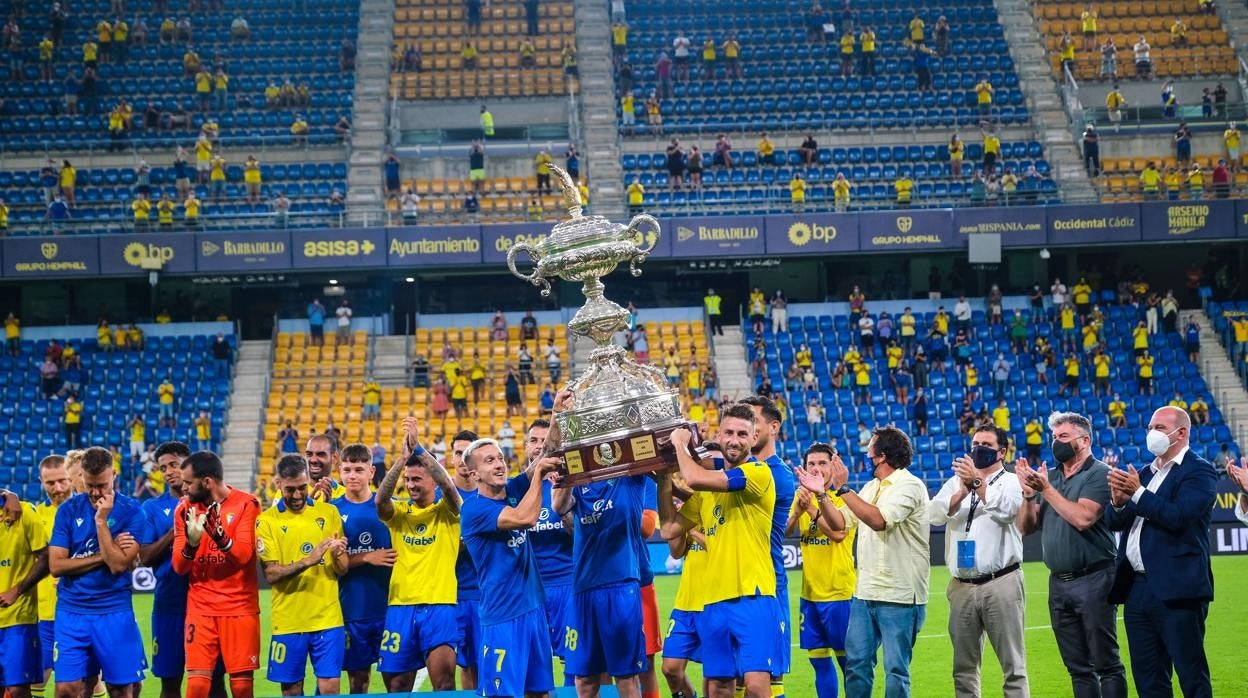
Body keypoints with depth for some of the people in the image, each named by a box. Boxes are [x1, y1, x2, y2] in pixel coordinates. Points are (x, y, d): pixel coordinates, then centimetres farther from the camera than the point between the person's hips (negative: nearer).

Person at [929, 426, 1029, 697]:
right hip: (962, 586, 4)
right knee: (964, 667, 8)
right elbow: (935, 514, -2)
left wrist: (977, 482, -23)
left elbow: (1005, 510, -16)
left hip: (1000, 584, -4)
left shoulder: (1011, 481, 4)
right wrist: (962, 493, -18)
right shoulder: (956, 482, 15)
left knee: (1013, 665, -5)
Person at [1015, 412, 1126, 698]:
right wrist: (1028, 494, -6)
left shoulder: (1099, 474, -6)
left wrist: (1046, 489, -15)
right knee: (1078, 668, 11)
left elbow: (1083, 518, -21)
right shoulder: (1049, 476, 13)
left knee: (1106, 664, -4)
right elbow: (1026, 527, 11)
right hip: (1059, 583, 7)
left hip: (1092, 580, -7)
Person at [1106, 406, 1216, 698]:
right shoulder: (1144, 473, 18)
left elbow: (1179, 517, -19)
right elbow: (1114, 522, 11)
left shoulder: (1199, 471, -4)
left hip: (1176, 590, -8)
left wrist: (1138, 493, -18)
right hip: (1138, 586, 8)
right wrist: (1118, 502, -9)